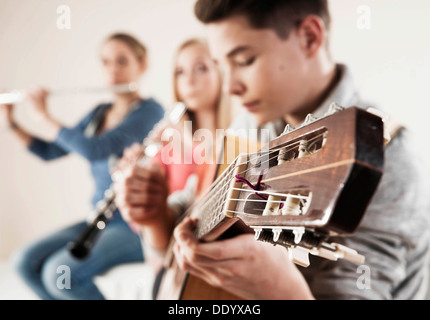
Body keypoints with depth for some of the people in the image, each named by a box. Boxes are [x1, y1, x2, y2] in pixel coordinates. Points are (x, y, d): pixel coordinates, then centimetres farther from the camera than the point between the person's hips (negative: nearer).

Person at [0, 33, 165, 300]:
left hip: (137, 225, -7)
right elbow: (49, 151, 16)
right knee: (25, 261, -7)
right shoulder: (99, 114, 11)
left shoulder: (150, 111, -12)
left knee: (61, 272, -25)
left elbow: (94, 150, -24)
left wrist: (44, 116, -11)